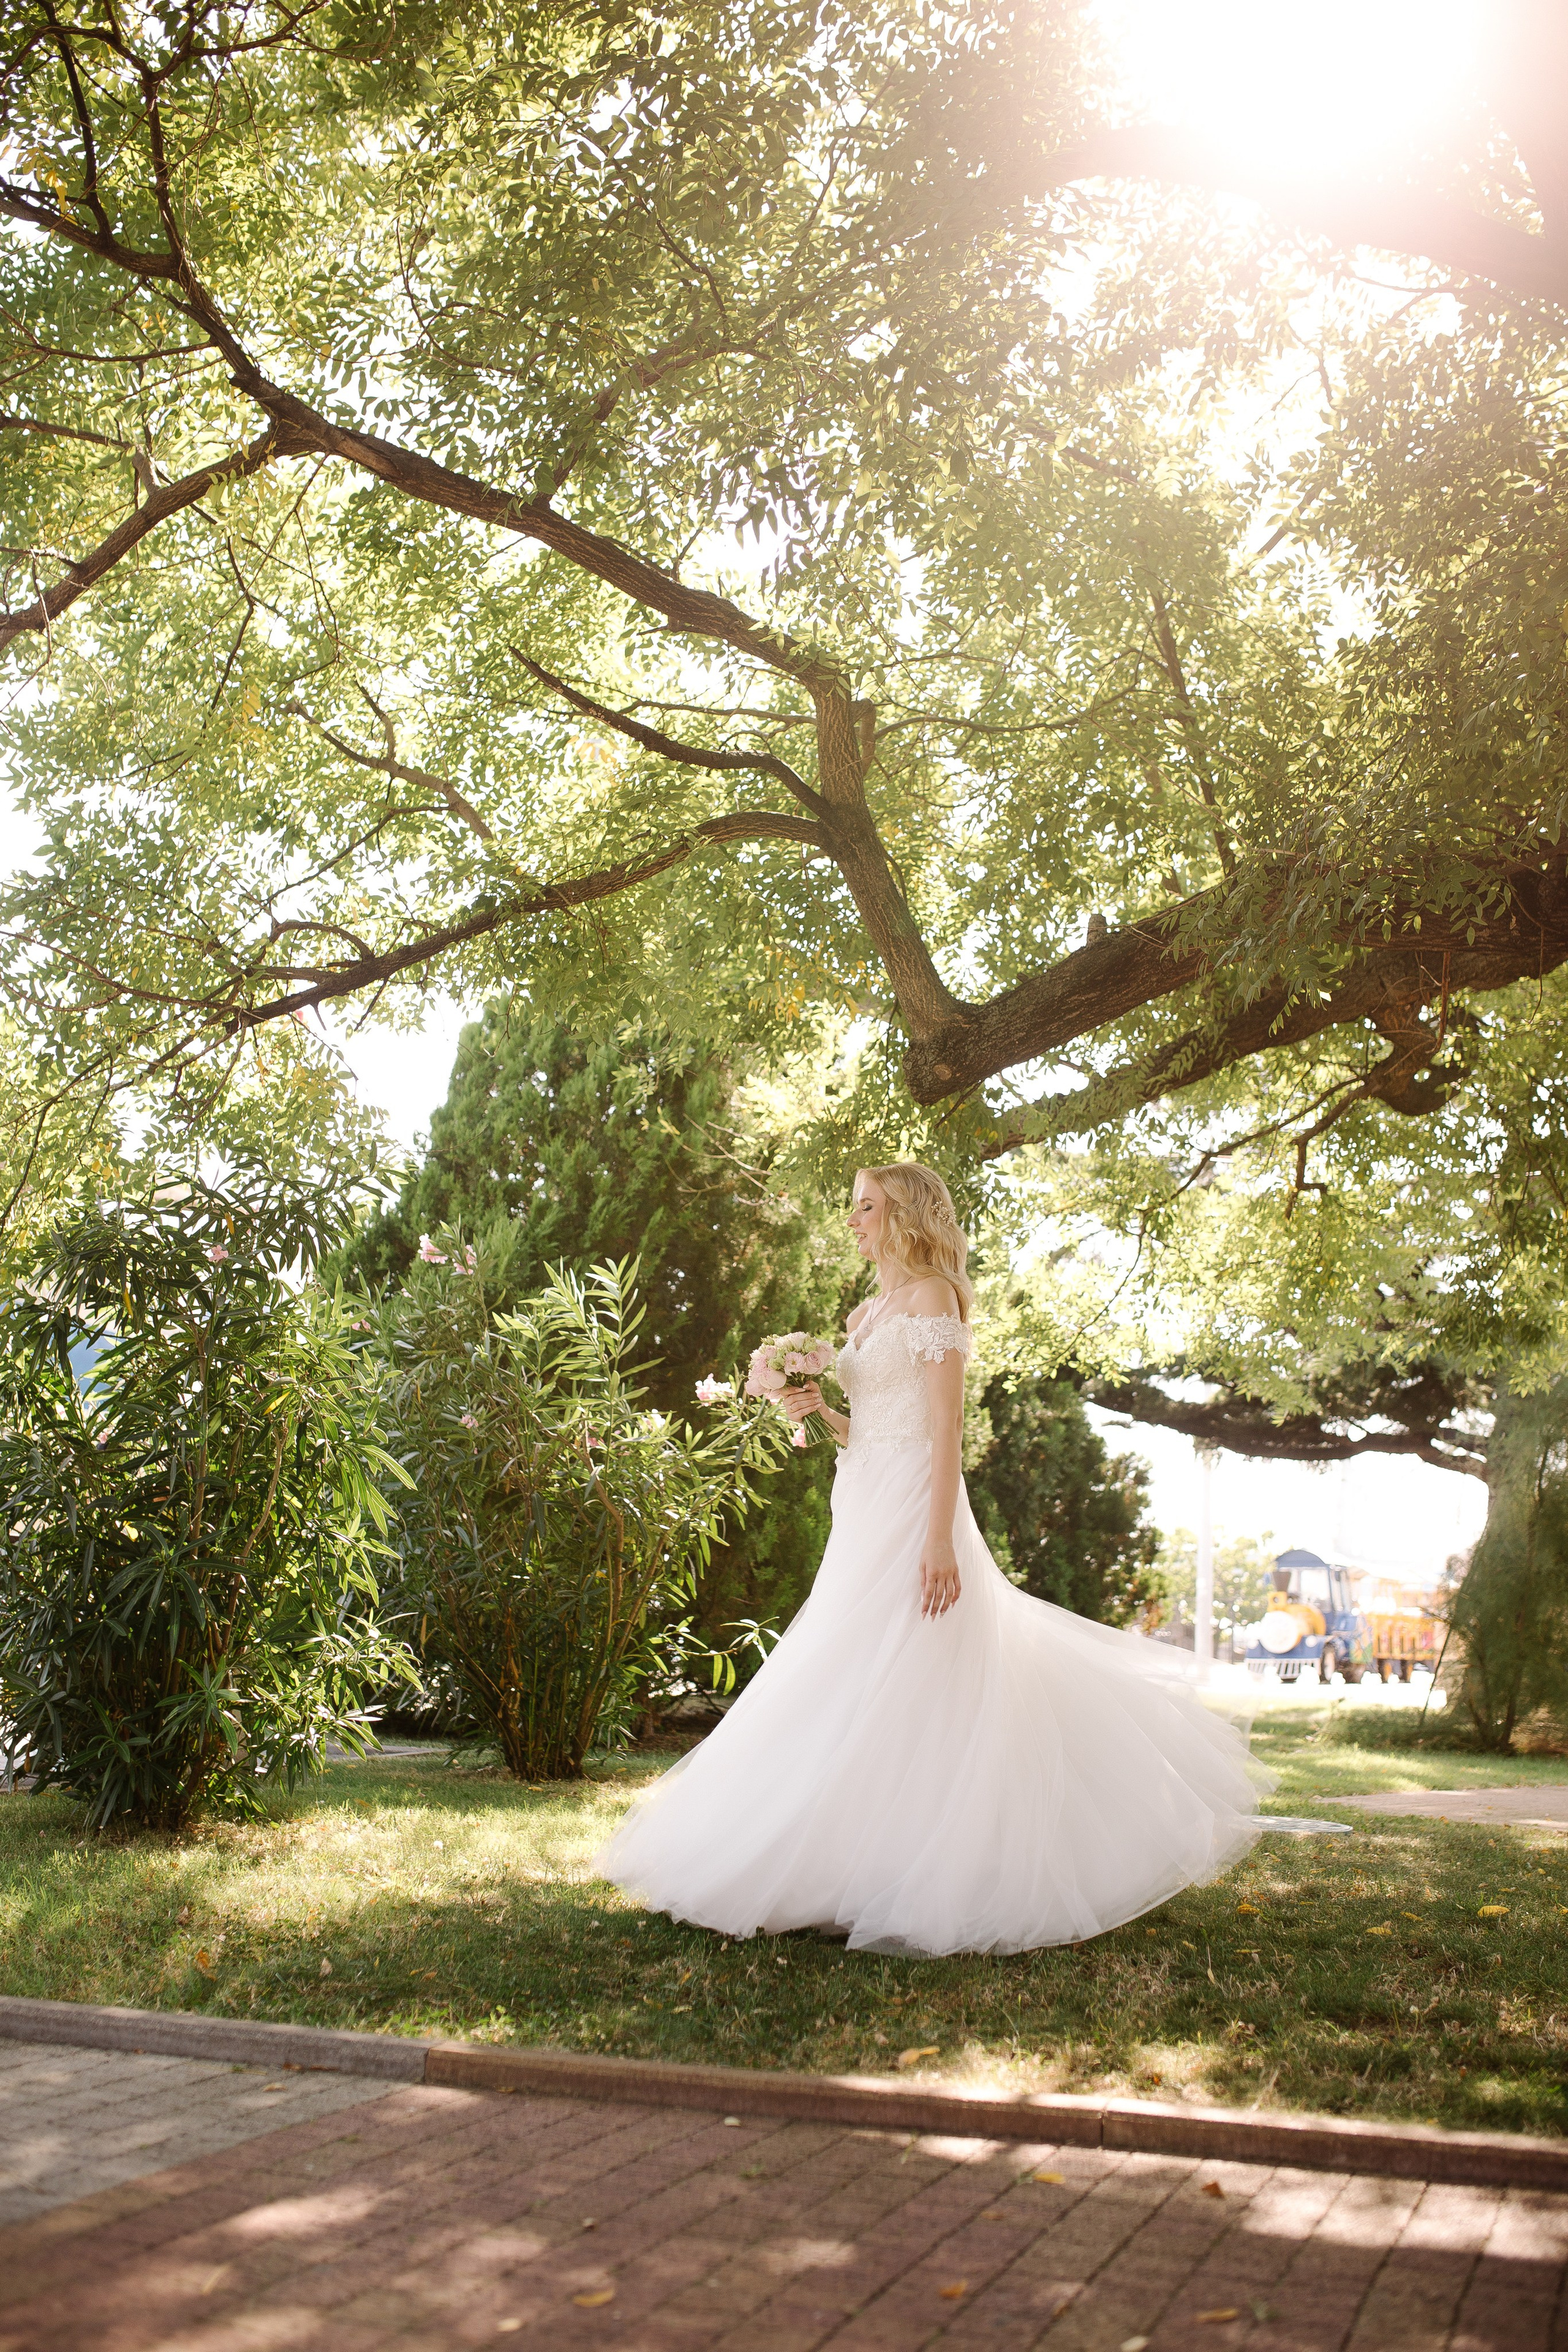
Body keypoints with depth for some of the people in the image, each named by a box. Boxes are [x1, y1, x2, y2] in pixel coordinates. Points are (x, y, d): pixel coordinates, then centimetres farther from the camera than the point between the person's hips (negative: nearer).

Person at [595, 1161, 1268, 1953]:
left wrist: (940, 1539, -21)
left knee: (903, 1692, -9)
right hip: (863, 1514, 9)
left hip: (909, 1513, -9)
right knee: (859, 1691, 9)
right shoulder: (868, 1313, 18)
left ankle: (911, 1889, -3)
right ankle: (875, 1876, 16)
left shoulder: (930, 1296, -6)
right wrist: (821, 1410, 2)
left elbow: (946, 1426, -14)